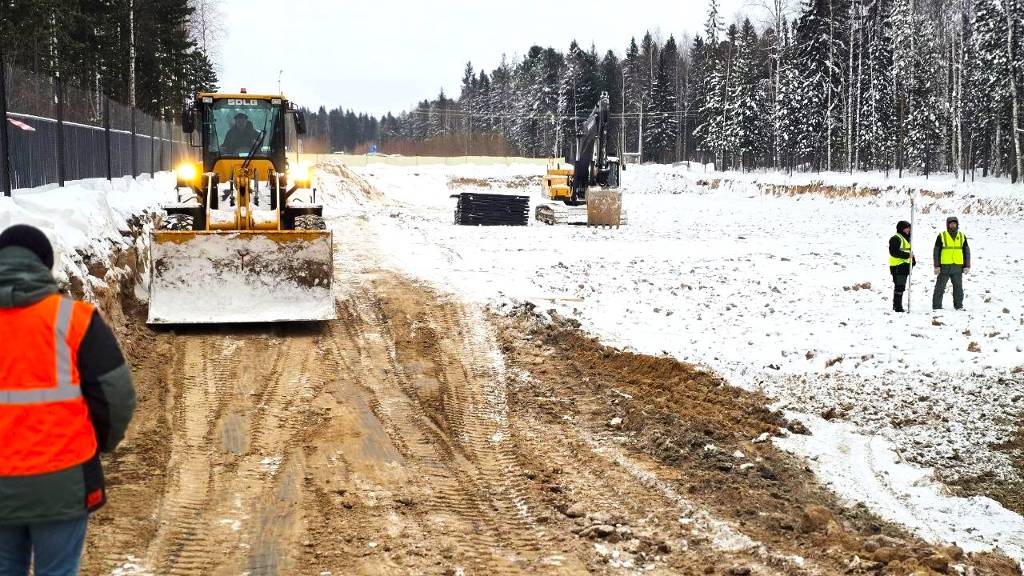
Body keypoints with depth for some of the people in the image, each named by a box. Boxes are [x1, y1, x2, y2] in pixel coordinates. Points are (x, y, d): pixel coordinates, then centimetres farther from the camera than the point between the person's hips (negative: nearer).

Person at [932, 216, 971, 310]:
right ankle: (937, 306, 3)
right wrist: (936, 265, -5)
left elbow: (966, 251, 14)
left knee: (958, 287, 8)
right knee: (940, 287, -1)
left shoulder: (962, 236, 11)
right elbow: (936, 251, 1)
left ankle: (959, 305, 16)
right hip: (944, 266, -3)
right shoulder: (941, 236, 1)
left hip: (958, 267, 3)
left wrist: (967, 266, 7)